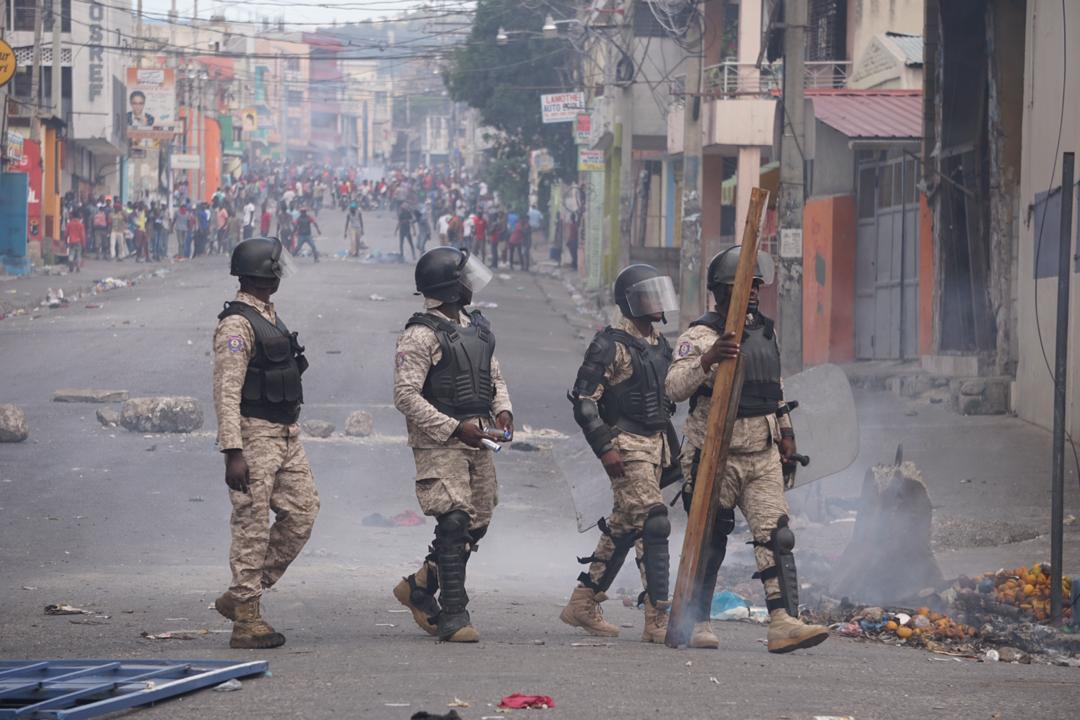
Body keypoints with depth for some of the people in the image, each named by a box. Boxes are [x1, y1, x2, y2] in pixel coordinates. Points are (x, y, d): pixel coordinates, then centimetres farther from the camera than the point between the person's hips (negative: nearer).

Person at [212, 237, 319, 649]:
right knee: (252, 526, -5)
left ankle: (241, 596, 13)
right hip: (254, 434, -9)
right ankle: (246, 621, 0)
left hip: (286, 436, 9)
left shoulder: (269, 317, 16)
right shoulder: (236, 325, -14)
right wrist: (233, 453, -25)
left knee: (302, 511, 5)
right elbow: (226, 393, -20)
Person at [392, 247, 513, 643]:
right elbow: (406, 395, -16)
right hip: (438, 446, -8)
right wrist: (454, 428, -19)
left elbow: (495, 377, 23)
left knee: (477, 524, 10)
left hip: (477, 443, 8)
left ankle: (419, 586, 28)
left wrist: (503, 410, 2)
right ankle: (454, 617, -8)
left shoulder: (477, 327, 14)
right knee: (454, 524, -12)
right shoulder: (421, 335, -12)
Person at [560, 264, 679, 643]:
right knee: (653, 524, -15)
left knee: (623, 528, 13)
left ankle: (583, 604, 23)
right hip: (626, 446, -9)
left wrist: (672, 444, 22)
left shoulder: (659, 344, 15)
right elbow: (584, 400, -14)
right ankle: (658, 620, -17)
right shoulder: (610, 346, -11)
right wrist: (605, 447, -19)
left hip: (655, 445, 9)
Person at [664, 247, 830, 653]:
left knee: (776, 536, -8)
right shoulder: (700, 337, -9)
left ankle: (783, 623, -15)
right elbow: (674, 388, -23)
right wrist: (706, 361, -38)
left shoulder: (765, 331, 14)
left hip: (763, 456, 5)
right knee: (709, 543, 3)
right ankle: (696, 622, 16)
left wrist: (785, 431, 25)